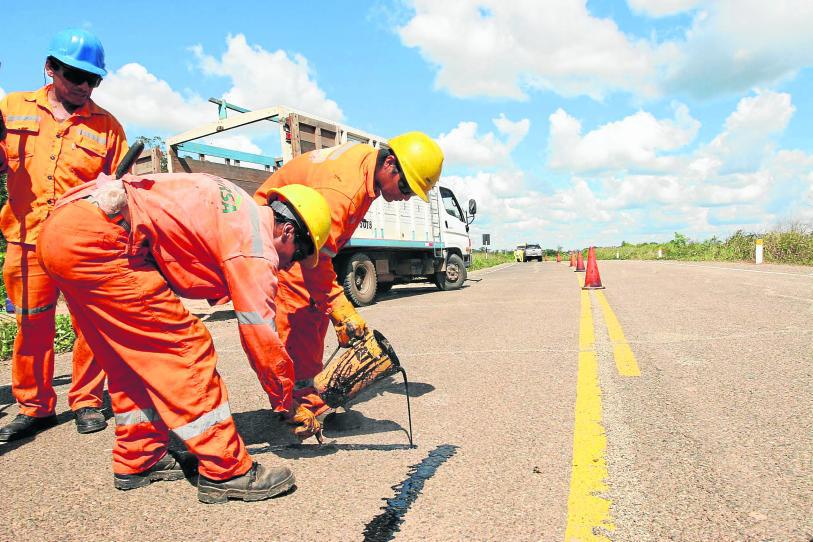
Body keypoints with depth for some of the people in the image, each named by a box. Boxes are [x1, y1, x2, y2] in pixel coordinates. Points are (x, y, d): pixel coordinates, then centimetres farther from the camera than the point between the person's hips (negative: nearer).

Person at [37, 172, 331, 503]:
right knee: (185, 346, -7)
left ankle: (137, 461, 29)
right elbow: (262, 340, -6)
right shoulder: (256, 246, -9)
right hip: (93, 240, -10)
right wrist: (290, 406, 7)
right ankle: (224, 472, 1)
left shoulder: (243, 209, 17)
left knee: (132, 356, 17)